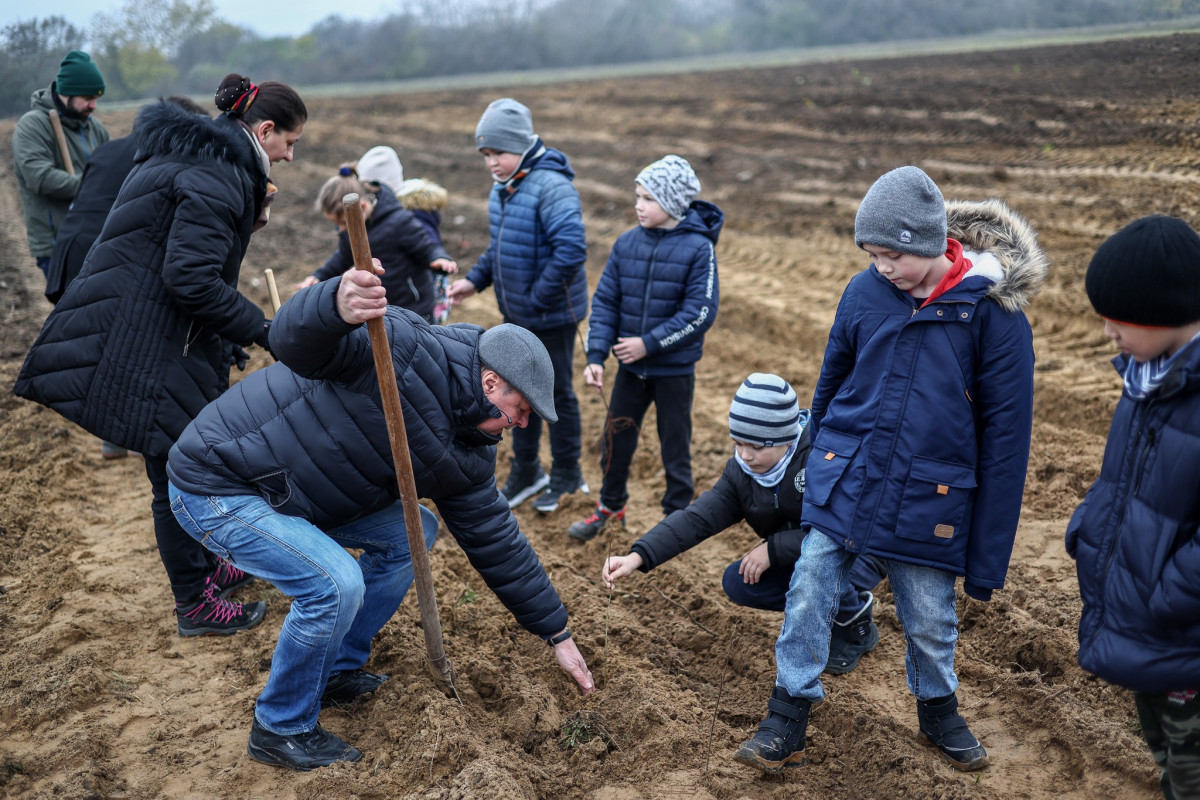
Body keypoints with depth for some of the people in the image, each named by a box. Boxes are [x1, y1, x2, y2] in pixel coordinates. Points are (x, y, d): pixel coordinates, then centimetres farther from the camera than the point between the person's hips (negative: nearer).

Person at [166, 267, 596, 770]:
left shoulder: (467, 457, 1)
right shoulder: (401, 348, -24)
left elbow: (496, 542, 6)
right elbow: (293, 342, -35)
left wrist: (556, 634, 9)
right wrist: (336, 305, -60)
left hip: (291, 495, 9)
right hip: (218, 482, -9)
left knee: (410, 534, 5)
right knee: (336, 584, -22)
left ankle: (338, 671, 20)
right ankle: (280, 730, 3)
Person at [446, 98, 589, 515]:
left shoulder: (551, 187, -23)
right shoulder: (502, 188, 6)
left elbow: (570, 250, -31)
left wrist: (538, 297, -23)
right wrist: (474, 279, 4)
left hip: (552, 314, -8)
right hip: (516, 313, 9)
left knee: (558, 392, 8)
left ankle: (566, 475, 27)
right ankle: (525, 472, 35)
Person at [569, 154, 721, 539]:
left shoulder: (698, 248, -14)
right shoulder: (627, 243, -2)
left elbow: (700, 313, -18)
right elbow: (605, 300, 0)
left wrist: (649, 343, -20)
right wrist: (596, 355, -10)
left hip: (675, 369, -4)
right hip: (631, 366, 4)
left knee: (675, 444, 11)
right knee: (616, 437, 15)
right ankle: (610, 505, 37)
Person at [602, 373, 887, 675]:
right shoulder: (741, 472, -10)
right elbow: (696, 518, -17)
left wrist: (773, 549, -28)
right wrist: (638, 556, -30)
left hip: (860, 551, -6)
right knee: (737, 583, -12)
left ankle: (858, 627, -2)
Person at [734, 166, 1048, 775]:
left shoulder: (994, 310, -12)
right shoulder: (866, 291, -4)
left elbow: (1005, 433, -9)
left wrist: (989, 555, -7)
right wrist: (818, 462, 19)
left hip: (928, 497, -2)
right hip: (842, 480, 2)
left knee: (930, 619, 12)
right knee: (808, 598, 1)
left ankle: (938, 713, 40)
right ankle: (786, 722, 18)